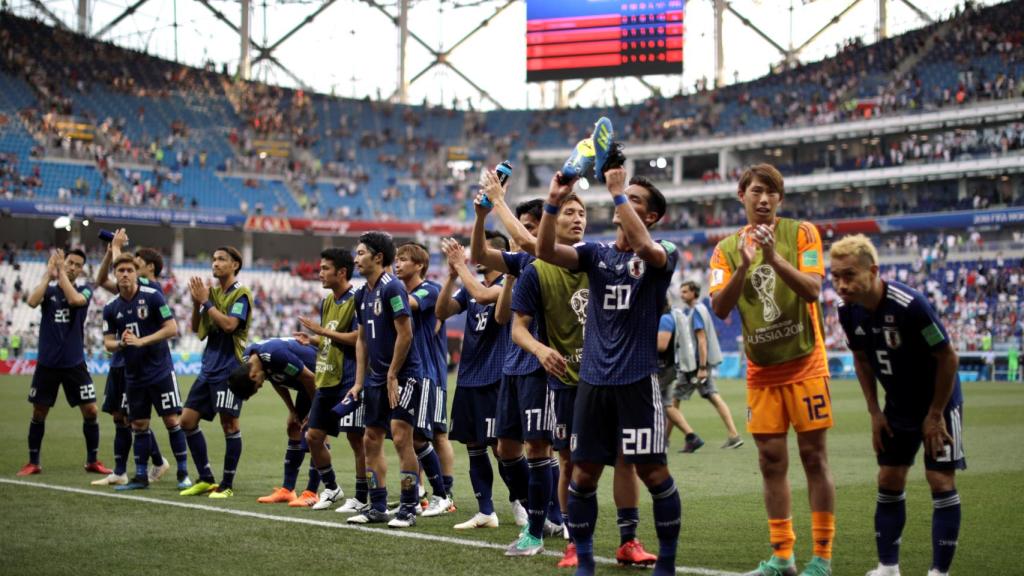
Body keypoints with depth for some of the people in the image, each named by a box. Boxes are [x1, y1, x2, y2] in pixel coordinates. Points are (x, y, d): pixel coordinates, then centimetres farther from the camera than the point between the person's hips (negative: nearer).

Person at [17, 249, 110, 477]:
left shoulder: (84, 290, 2)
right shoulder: (48, 288, 3)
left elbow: (75, 299, -22)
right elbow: (32, 301, -19)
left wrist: (61, 272, -17)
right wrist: (48, 274, -17)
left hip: (74, 362, 0)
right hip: (47, 362, 0)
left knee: (90, 411, -4)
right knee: (38, 413, 5)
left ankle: (92, 461, 10)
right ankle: (33, 462, 17)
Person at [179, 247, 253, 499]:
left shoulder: (241, 294, -7)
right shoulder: (212, 291, 13)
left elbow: (229, 324, -21)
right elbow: (197, 329, 14)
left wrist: (206, 301, -15)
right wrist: (196, 302, 0)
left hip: (230, 369, -8)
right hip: (209, 368, 8)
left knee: (229, 425, -2)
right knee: (187, 420, 5)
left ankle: (227, 485, 7)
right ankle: (206, 479, 15)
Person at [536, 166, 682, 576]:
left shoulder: (663, 254, -1)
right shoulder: (596, 252, 9)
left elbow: (644, 247, -26)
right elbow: (545, 251, -7)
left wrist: (619, 192, -25)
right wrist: (553, 203, -20)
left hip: (638, 380, -4)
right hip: (593, 378, 4)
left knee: (652, 471, -2)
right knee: (584, 473, 5)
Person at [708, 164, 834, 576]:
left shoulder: (801, 233, -3)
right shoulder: (727, 249, 4)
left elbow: (812, 290, -15)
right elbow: (719, 309, -7)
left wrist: (774, 257, -28)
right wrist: (743, 266, -22)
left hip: (804, 364, -3)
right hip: (761, 371, 3)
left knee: (814, 457, -1)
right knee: (771, 461, 5)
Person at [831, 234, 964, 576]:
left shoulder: (910, 305, -32)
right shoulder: (848, 311, -12)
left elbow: (948, 358, -22)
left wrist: (935, 414, -17)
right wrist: (874, 412, 2)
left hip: (938, 404, -6)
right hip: (898, 407, 6)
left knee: (941, 481, -7)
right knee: (889, 482, 7)